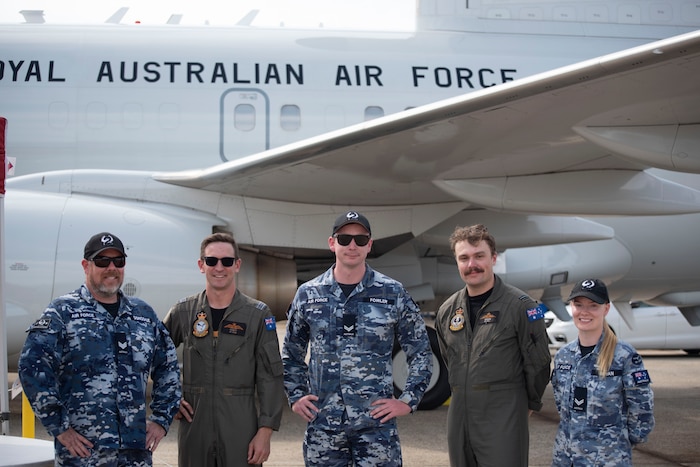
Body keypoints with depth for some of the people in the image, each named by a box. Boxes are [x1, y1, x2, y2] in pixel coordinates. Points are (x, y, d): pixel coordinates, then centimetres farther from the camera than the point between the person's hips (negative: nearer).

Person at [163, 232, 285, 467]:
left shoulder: (258, 314, -1)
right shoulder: (183, 311, 4)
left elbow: (270, 377, -3)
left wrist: (265, 432, -8)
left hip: (241, 431, -2)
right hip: (194, 428, 2)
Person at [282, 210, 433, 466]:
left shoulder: (394, 294, 0)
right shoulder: (308, 294, 5)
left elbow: (420, 352, 7)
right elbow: (291, 353, 18)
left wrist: (408, 401, 1)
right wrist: (296, 396, 9)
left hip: (376, 423, -2)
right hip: (322, 424, 2)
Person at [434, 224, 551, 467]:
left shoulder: (520, 305, -7)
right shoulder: (447, 310, 9)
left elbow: (538, 362, -2)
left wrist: (529, 404, 7)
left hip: (504, 420, -6)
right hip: (459, 419, 6)